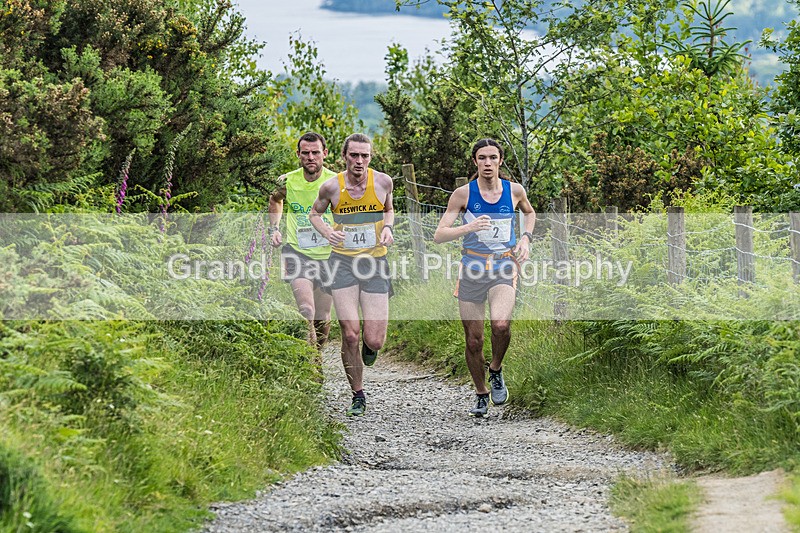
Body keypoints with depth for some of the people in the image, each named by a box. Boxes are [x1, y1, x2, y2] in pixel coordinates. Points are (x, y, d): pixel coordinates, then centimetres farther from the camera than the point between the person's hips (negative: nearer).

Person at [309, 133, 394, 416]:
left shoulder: (382, 181, -3)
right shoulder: (332, 186, -5)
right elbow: (315, 212, 13)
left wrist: (388, 228, -4)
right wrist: (327, 232, -8)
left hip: (375, 263, 1)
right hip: (343, 262, 0)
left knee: (374, 341, -6)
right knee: (350, 334, -9)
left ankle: (370, 341, 35)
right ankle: (358, 396, 9)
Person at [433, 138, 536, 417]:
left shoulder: (514, 190, 3)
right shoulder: (463, 194, -4)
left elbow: (530, 213, 26)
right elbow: (439, 234, -8)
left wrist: (525, 238, 8)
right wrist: (468, 227, -25)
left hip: (504, 268, 0)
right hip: (472, 268, 0)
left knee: (501, 324, -27)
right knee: (473, 340, 4)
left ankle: (496, 370, 2)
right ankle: (481, 395, 25)